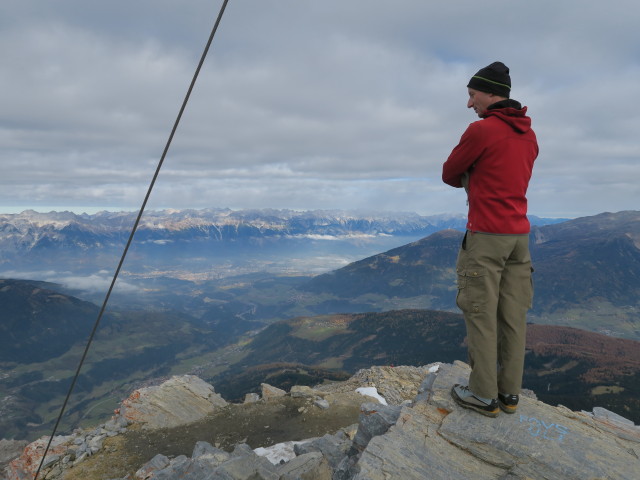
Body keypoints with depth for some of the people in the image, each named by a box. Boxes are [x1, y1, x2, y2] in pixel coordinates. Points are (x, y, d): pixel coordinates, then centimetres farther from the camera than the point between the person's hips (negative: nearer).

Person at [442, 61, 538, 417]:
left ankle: (484, 395, 9)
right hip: (519, 235, 8)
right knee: (513, 315, 10)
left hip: (486, 235, -8)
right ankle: (509, 392, 19)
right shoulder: (530, 135, 14)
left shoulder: (481, 130, -11)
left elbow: (449, 175, -1)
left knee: (480, 314, 0)